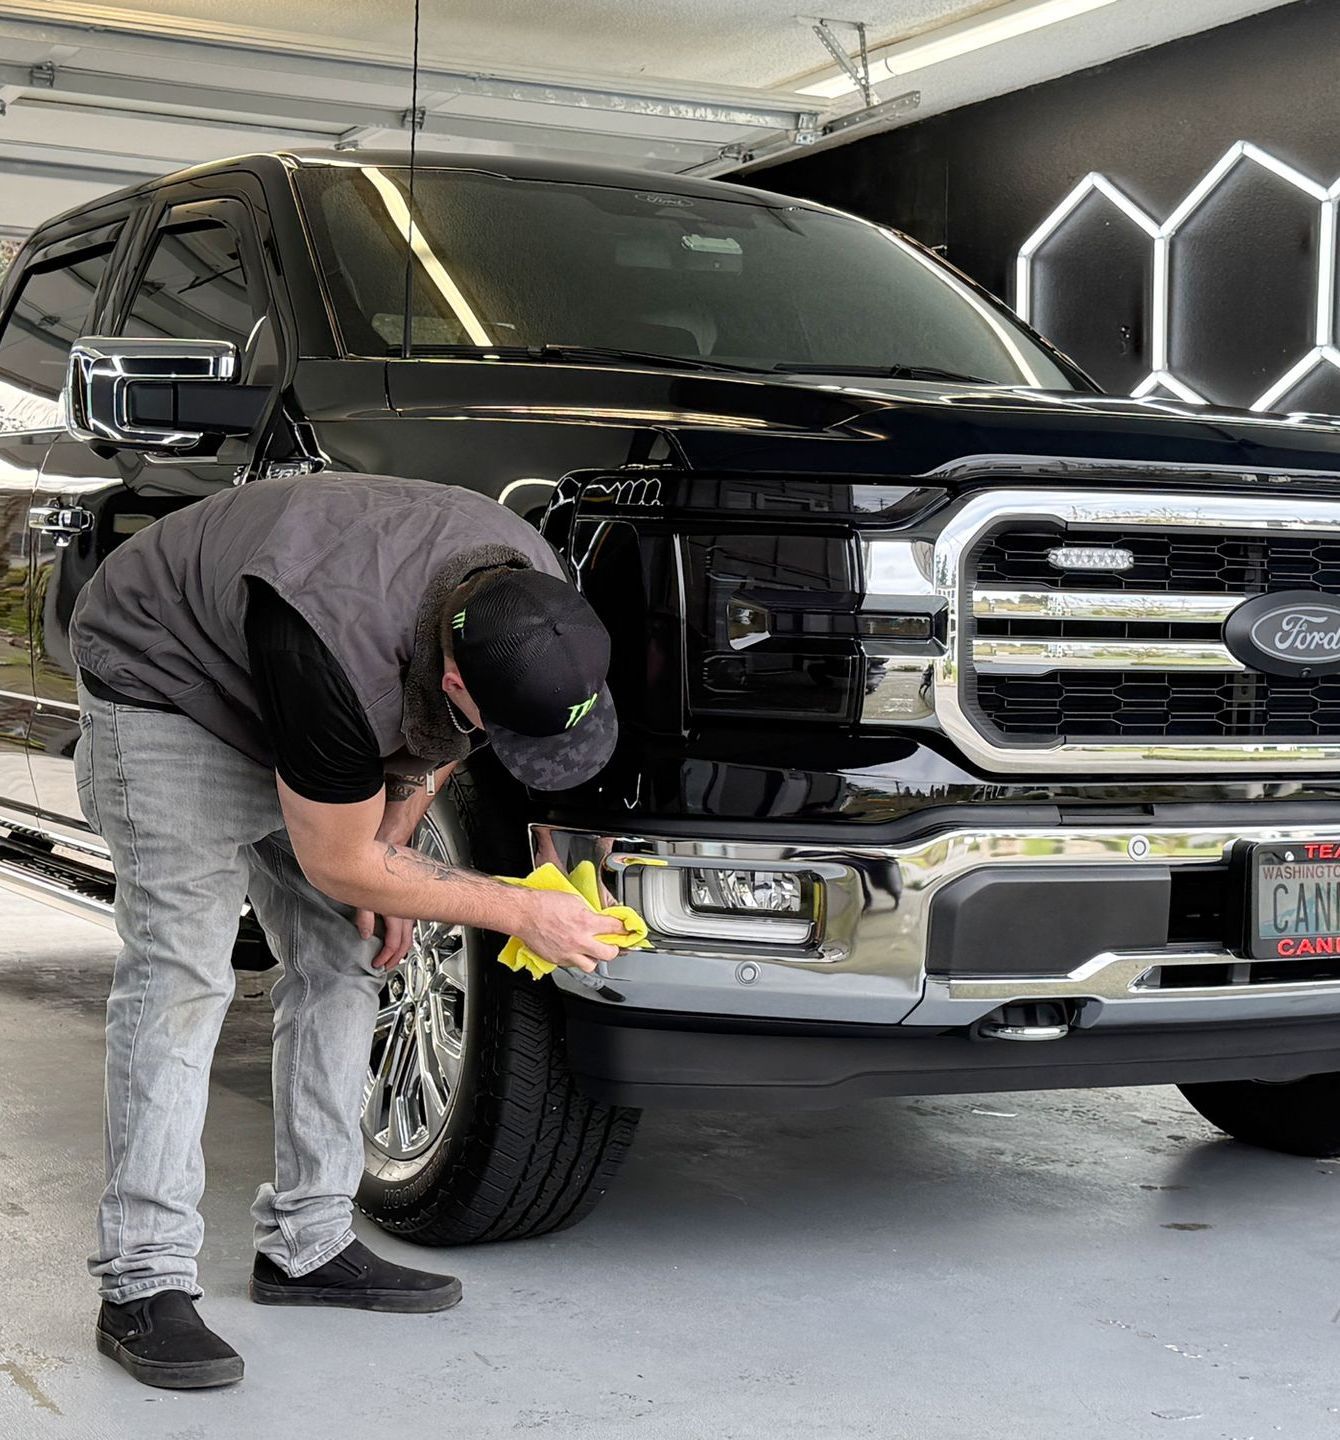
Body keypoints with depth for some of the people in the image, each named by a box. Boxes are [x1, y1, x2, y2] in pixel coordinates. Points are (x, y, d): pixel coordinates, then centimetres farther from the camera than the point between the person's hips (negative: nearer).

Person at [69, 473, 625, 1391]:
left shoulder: (536, 605, -21)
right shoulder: (342, 653, -43)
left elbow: (434, 738, 4)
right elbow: (336, 864, -27)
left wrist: (392, 846, -6)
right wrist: (520, 912, -23)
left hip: (306, 722, 8)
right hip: (164, 685, -7)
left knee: (344, 962, 2)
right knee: (180, 974, -16)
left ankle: (308, 1245, 10)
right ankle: (144, 1287, -12)